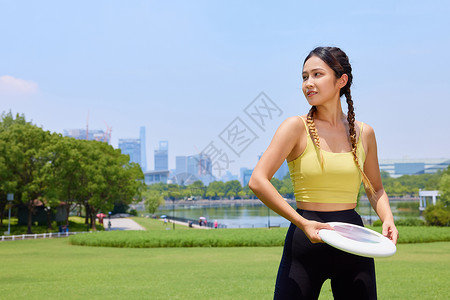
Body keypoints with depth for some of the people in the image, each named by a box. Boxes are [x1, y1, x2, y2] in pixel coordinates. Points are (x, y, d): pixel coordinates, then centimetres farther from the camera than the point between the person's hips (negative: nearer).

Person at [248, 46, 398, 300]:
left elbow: (376, 188, 20)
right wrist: (303, 223, -20)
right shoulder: (297, 127, -5)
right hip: (306, 241, -3)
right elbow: (258, 181, -14)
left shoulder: (363, 132, 6)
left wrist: (388, 219, 0)